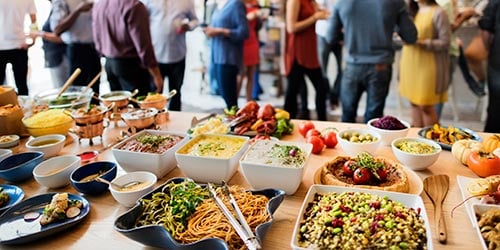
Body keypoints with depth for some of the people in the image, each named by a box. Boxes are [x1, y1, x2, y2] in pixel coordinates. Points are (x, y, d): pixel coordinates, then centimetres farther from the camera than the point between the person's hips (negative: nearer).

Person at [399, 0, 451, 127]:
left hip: (427, 66, -6)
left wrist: (421, 42, -20)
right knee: (414, 103, 11)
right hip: (410, 65, 6)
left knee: (425, 106, -3)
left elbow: (445, 42, -11)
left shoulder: (438, 13, -8)